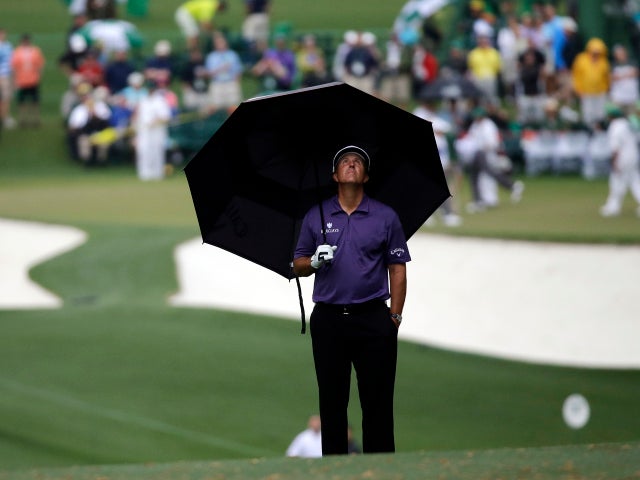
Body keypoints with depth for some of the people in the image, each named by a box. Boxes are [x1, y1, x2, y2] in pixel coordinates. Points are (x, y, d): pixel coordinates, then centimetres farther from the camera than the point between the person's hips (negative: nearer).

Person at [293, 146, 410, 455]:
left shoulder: (385, 217, 6)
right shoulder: (316, 217, 10)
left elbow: (397, 270, 5)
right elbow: (298, 267, 12)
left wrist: (395, 316, -2)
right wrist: (314, 262, -10)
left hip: (373, 319, -1)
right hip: (329, 320, 1)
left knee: (377, 401, -1)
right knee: (332, 400, 4)